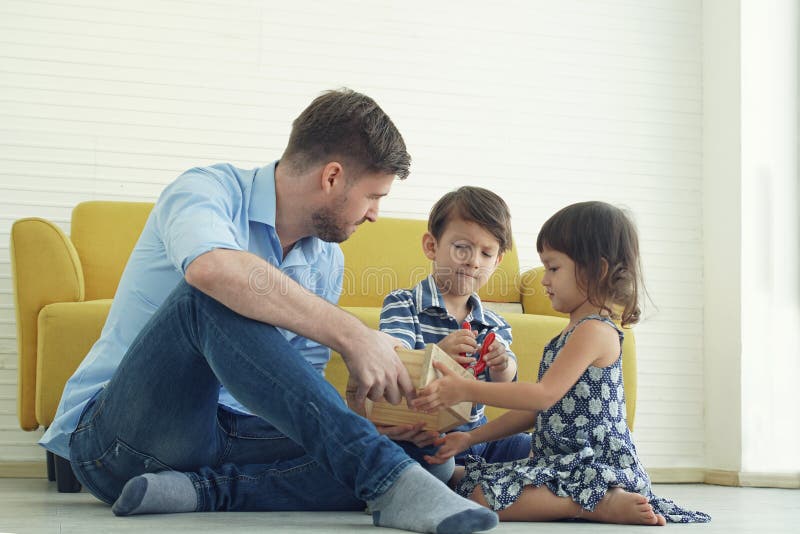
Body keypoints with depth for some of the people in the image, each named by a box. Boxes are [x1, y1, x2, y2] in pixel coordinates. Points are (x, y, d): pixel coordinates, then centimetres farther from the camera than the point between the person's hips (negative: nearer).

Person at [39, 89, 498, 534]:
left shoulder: (327, 262, 10)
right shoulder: (208, 190, -11)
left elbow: (298, 393, 12)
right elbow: (211, 267, -37)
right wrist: (352, 334, -35)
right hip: (115, 432, -6)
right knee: (215, 298, -33)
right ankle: (391, 479, -39)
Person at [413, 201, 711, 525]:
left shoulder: (595, 330, -13)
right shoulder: (570, 335, 19)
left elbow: (545, 395, -24)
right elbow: (537, 410, 20)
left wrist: (465, 390, -25)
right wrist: (470, 438, 14)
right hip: (560, 459, 11)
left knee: (482, 497, -24)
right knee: (465, 481, 13)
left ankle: (601, 505, -19)